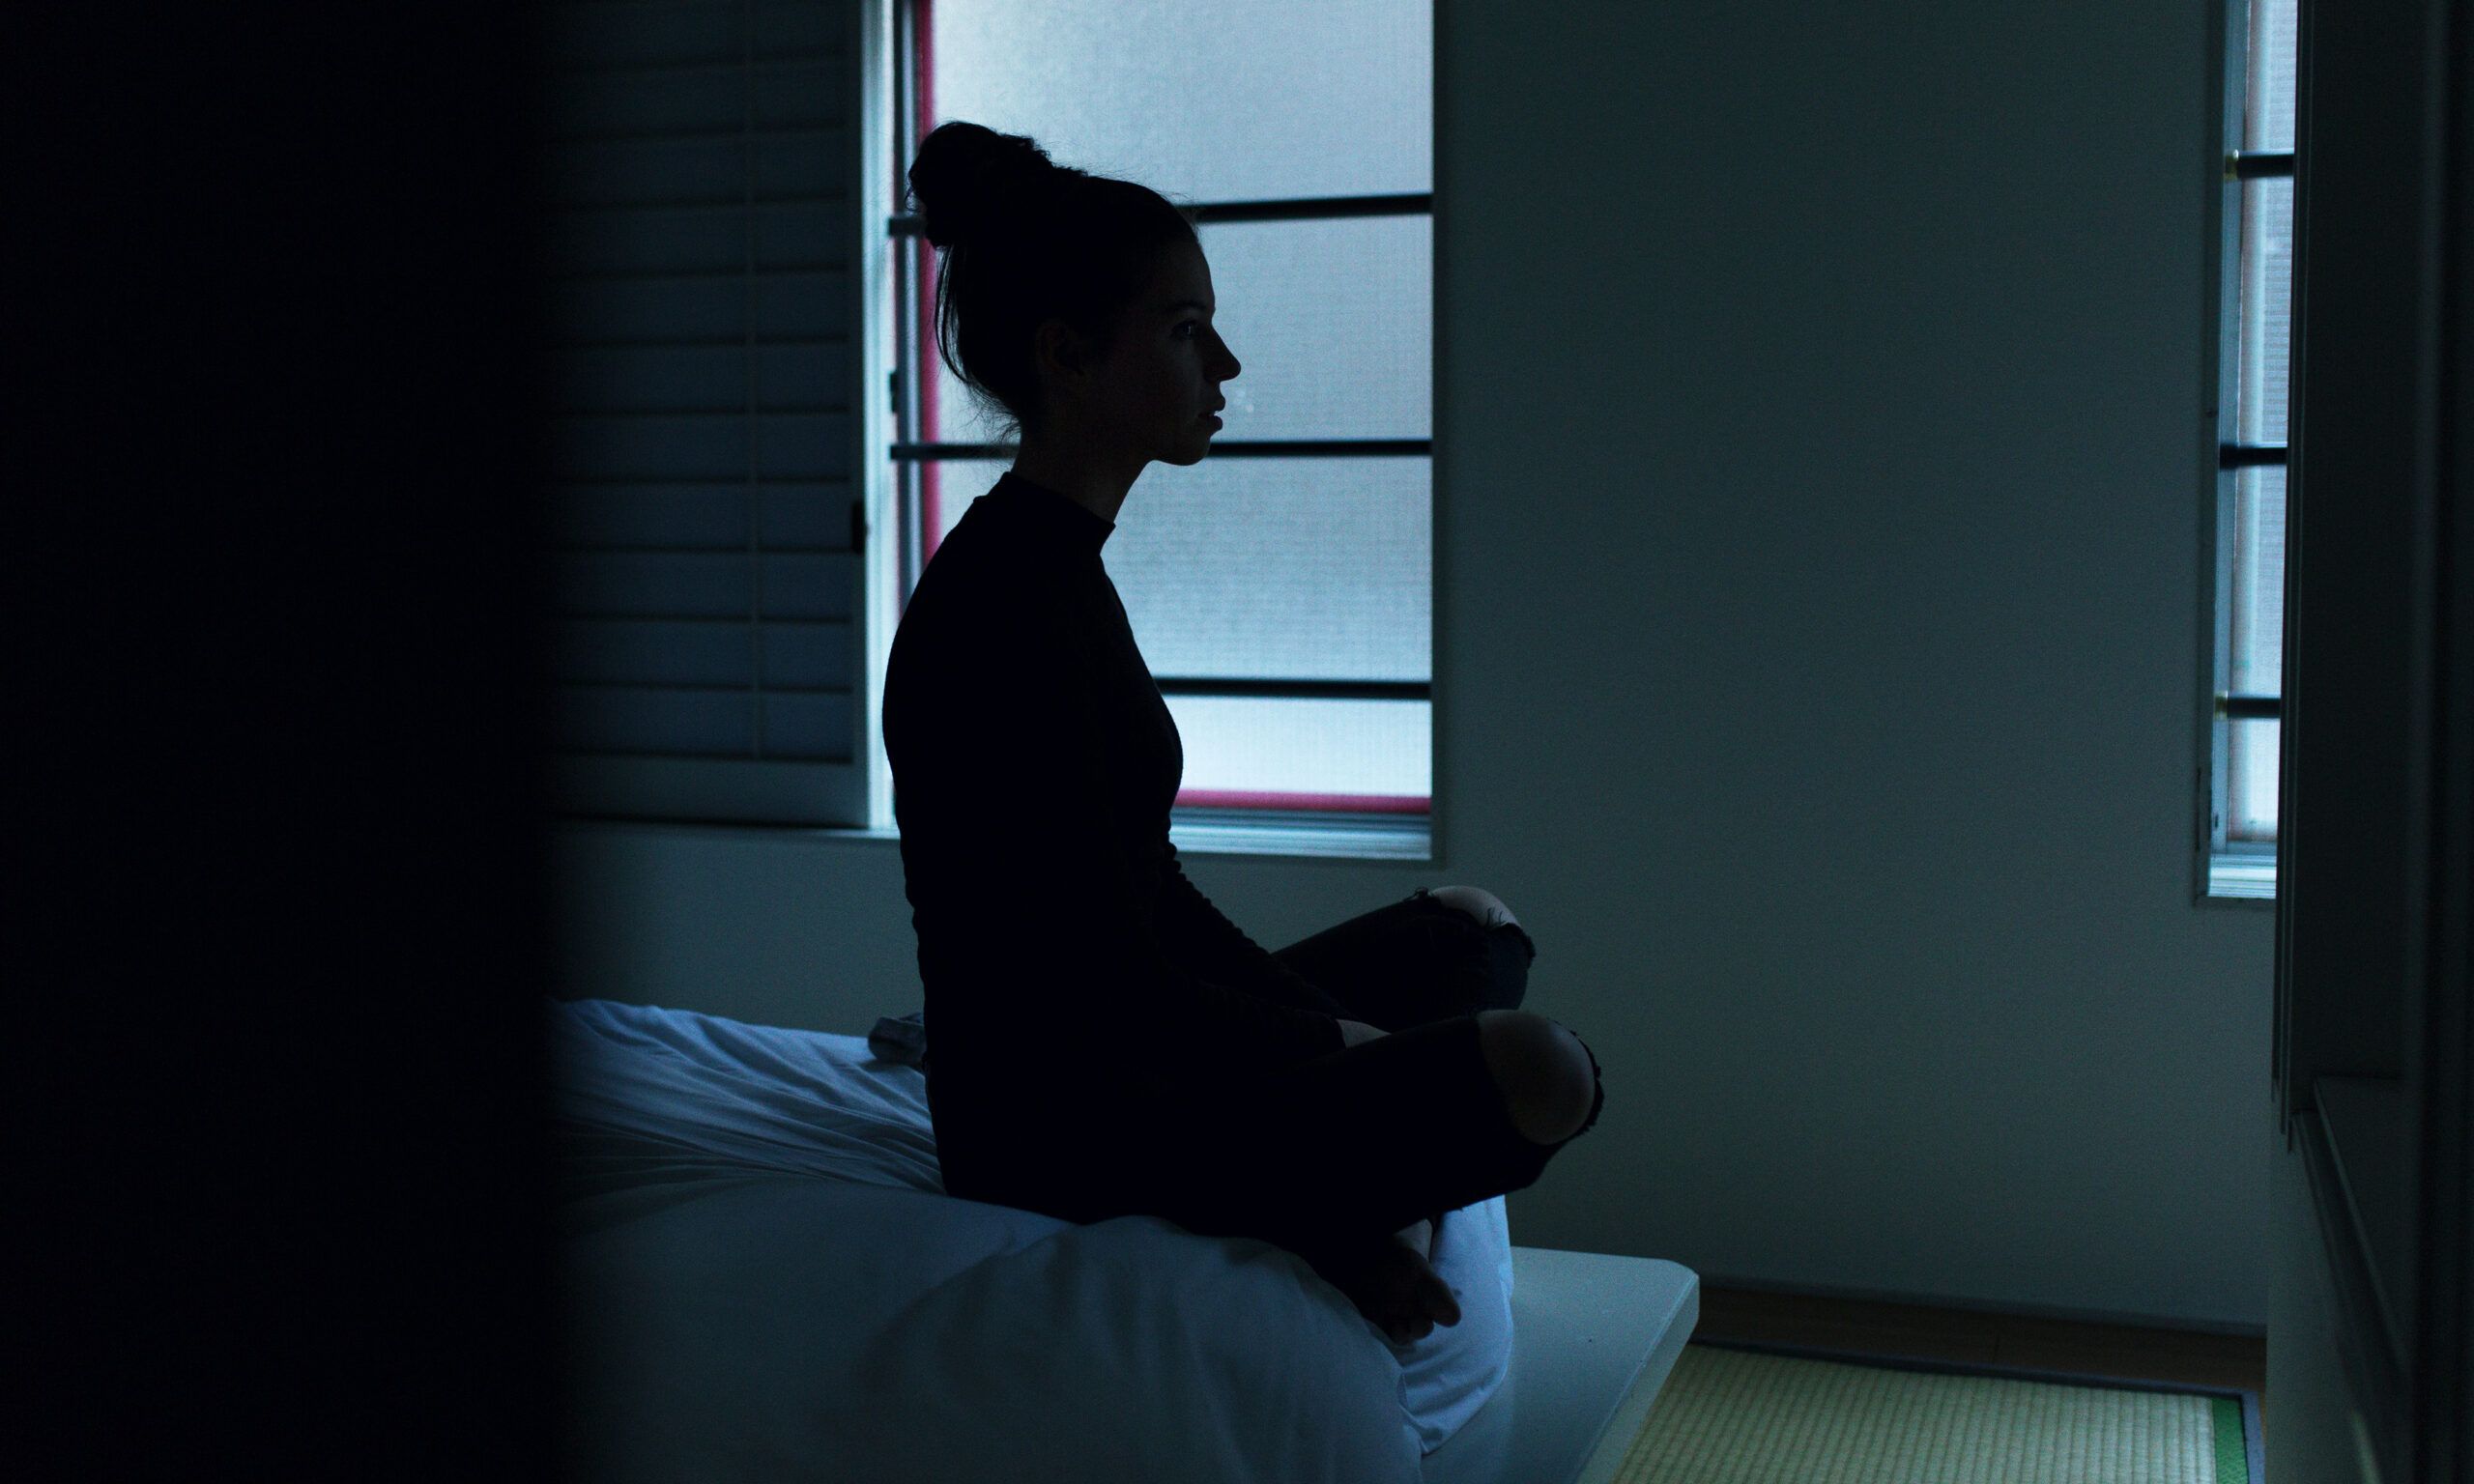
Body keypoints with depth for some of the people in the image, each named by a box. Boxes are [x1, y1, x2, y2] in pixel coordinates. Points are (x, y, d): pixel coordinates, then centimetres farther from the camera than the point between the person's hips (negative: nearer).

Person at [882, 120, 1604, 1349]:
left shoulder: (1054, 567, 9)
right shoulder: (1004, 611, -22)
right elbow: (1122, 991, -23)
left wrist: (1333, 1033, 6)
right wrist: (1344, 1050, -9)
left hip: (1117, 1071, 11)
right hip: (1061, 1138, -10)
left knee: (1473, 927, 21)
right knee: (1536, 1071, -24)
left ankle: (1344, 1211, 7)